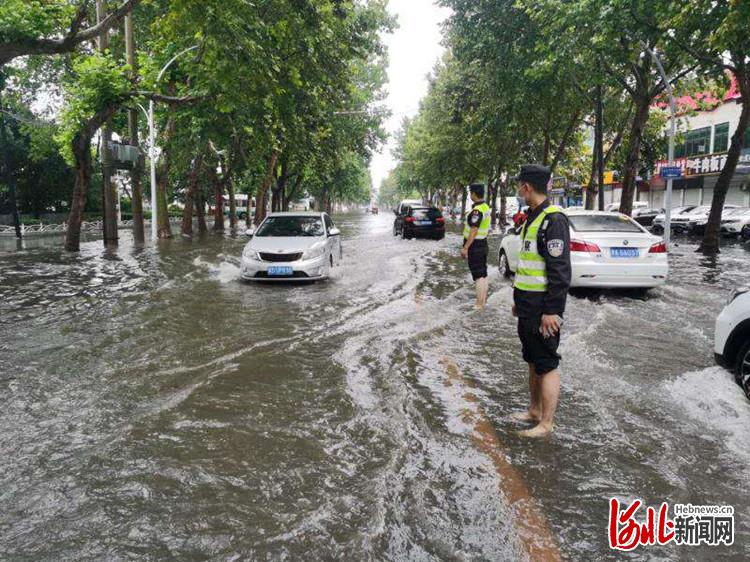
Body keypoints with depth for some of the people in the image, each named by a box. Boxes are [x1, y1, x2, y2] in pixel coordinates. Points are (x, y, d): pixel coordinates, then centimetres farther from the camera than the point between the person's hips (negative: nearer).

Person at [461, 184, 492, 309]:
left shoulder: (477, 210, -21)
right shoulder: (486, 208, 11)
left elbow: (474, 231, -26)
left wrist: (465, 248, -25)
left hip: (474, 246, -10)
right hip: (483, 245, 10)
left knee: (478, 276, -7)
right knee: (483, 274, 13)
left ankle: (479, 305, -4)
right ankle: (483, 301, 22)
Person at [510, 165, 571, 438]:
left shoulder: (553, 219, -18)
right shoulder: (532, 217, 15)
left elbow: (560, 270, -22)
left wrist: (551, 310, -23)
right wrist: (519, 300, 23)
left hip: (543, 308, -10)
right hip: (528, 305, 10)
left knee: (547, 365, 0)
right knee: (533, 361, 18)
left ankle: (546, 424, 10)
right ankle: (534, 411, 32)